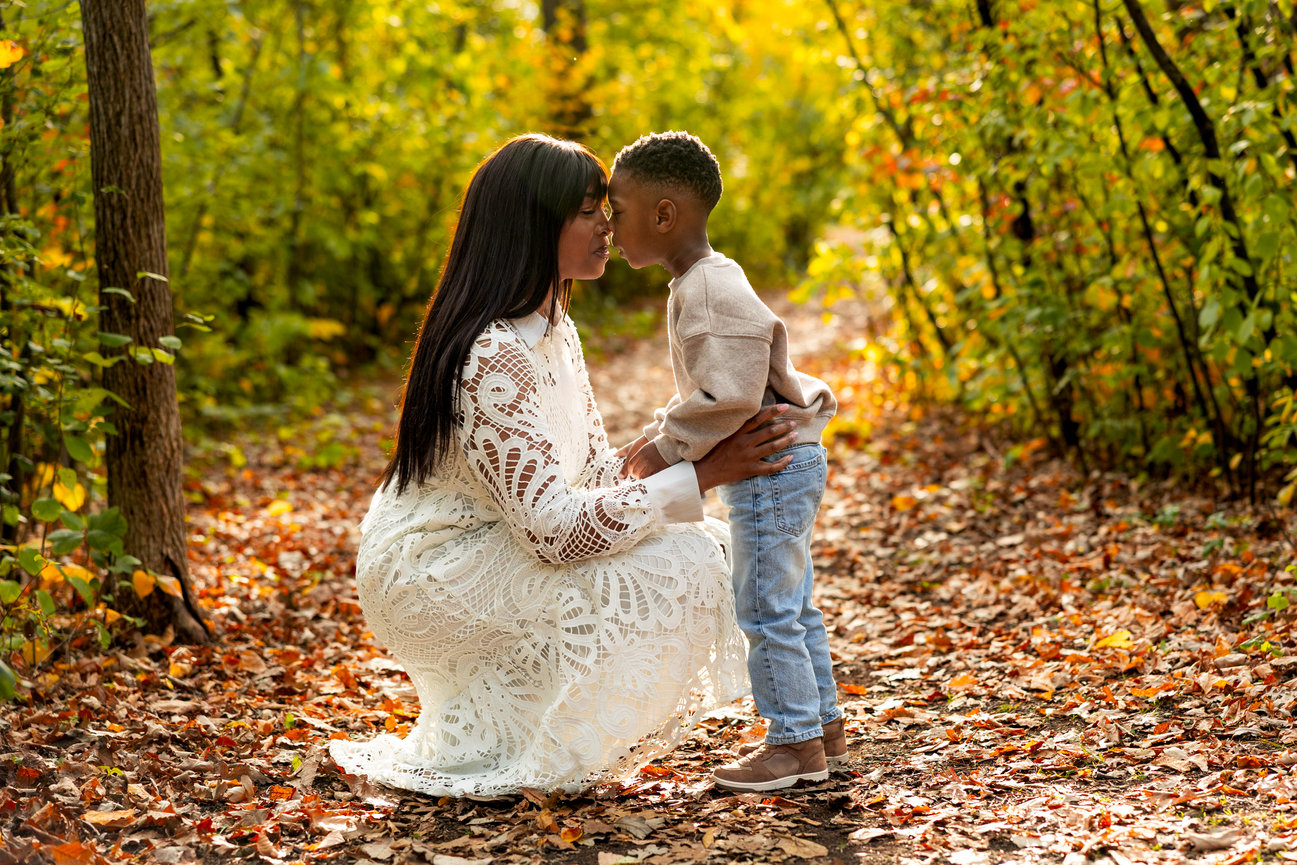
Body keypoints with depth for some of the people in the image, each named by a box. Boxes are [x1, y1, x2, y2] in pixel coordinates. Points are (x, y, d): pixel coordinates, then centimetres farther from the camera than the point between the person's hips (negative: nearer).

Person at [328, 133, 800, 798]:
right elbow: (555, 529, -30)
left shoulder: (554, 331, 5)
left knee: (703, 549, 2)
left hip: (488, 554, 10)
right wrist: (701, 475, -26)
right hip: (429, 575, -10)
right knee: (666, 570, -21)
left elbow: (597, 471, 8)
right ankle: (489, 752, -7)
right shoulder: (491, 359, -27)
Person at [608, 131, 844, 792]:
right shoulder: (700, 284, 12)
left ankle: (796, 743, 5)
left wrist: (669, 451, -16)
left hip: (772, 468, -11)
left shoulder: (711, 292, -22)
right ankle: (825, 730, 25)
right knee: (791, 608, 17)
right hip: (786, 465, 11)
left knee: (765, 610, -4)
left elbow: (729, 398, -26)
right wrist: (657, 435, 11)